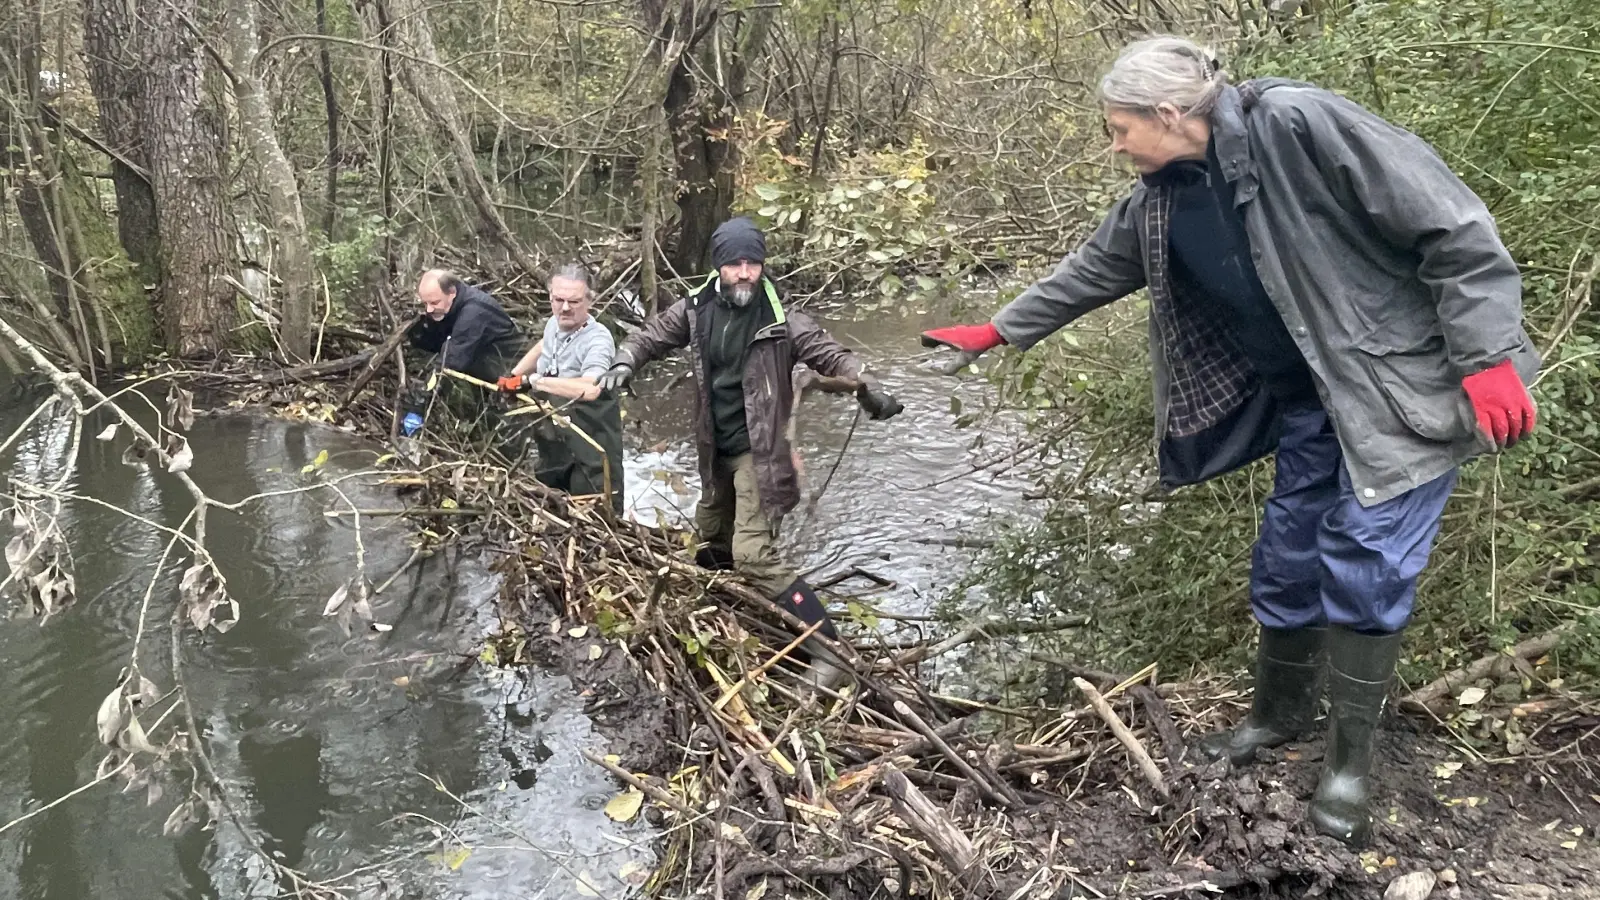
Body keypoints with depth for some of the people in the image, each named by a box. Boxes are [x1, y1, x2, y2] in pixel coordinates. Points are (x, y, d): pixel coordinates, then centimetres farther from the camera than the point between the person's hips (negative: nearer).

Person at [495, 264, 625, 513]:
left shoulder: (598, 339, -23)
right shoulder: (554, 324, 2)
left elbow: (590, 389, -42)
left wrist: (531, 380, -34)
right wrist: (513, 375, 22)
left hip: (590, 448, -8)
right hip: (553, 443, 8)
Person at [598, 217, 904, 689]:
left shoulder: (779, 318, -15)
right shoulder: (696, 309, -2)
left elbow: (828, 351, -20)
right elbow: (650, 336, 11)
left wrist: (867, 386, -40)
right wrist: (625, 363, -10)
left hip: (759, 451, -7)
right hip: (716, 450, 7)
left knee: (753, 553, -18)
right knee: (710, 542, 23)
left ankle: (827, 649, -13)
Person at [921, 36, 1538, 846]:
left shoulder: (1297, 124, -24)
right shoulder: (1161, 198, 0)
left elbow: (1450, 225, -22)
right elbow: (1092, 269, 15)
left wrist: (1488, 357, -23)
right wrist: (996, 330, 20)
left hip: (1400, 379, -7)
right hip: (1307, 397, 7)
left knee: (1365, 561, -8)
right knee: (1287, 558, 11)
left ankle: (1352, 756, 7)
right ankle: (1279, 712, 32)